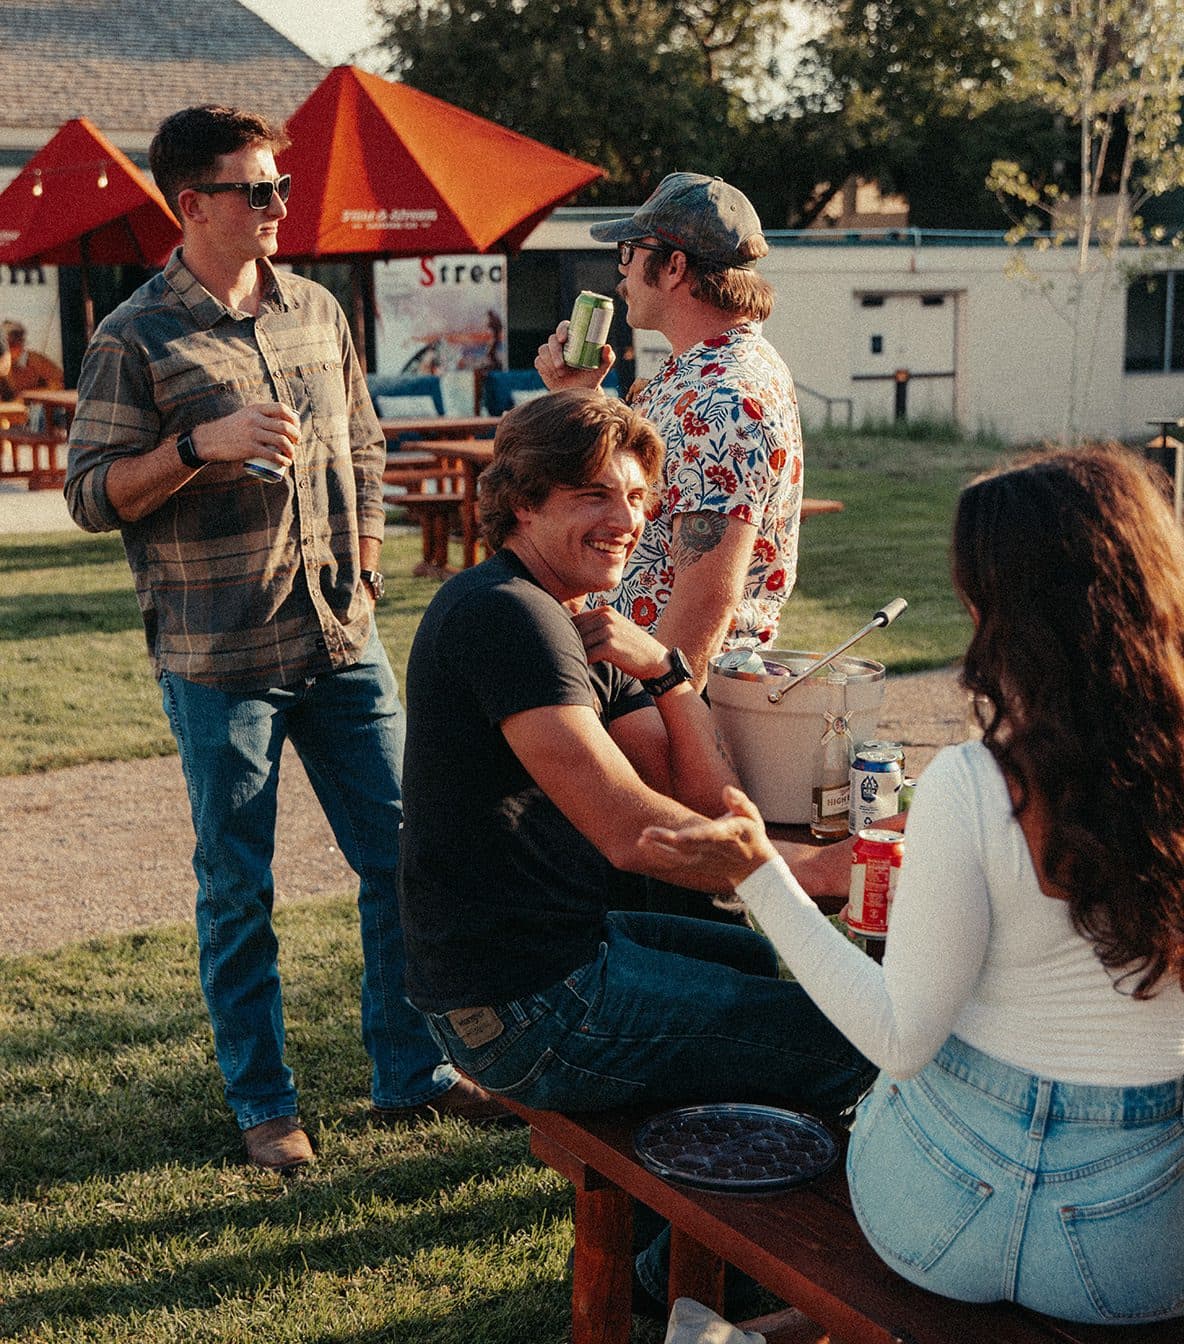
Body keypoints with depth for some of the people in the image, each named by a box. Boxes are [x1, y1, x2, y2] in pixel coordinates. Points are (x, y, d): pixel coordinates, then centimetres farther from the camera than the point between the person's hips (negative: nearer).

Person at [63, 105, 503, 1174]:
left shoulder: (317, 311, 11)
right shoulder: (137, 341, -6)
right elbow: (91, 494, -8)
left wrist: (363, 550, 10)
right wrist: (202, 443, -21)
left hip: (344, 642, 5)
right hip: (219, 660, -5)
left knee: (404, 854, 8)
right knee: (238, 891, 5)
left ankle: (411, 1073, 24)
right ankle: (263, 1104, 22)